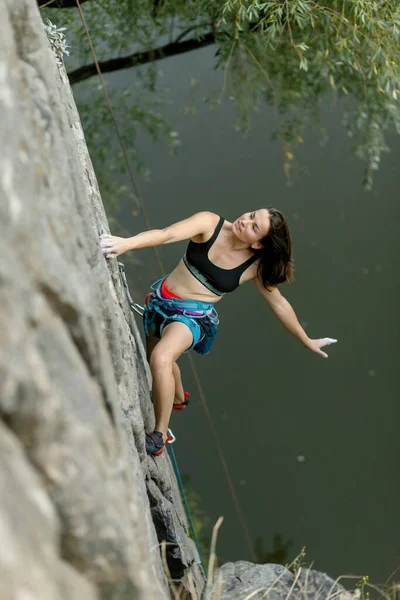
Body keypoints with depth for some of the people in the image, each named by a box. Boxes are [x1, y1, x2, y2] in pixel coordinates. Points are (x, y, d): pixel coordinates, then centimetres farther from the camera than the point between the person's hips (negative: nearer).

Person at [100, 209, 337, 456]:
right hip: (161, 300, 4)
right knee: (160, 359, 29)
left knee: (161, 357, -32)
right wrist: (126, 243, -47)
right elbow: (166, 234, -29)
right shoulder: (210, 224, -15)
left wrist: (307, 340, 7)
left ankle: (160, 436, -16)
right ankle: (178, 398, 64)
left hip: (193, 317, -4)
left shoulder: (256, 266, -13)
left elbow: (279, 303, 0)